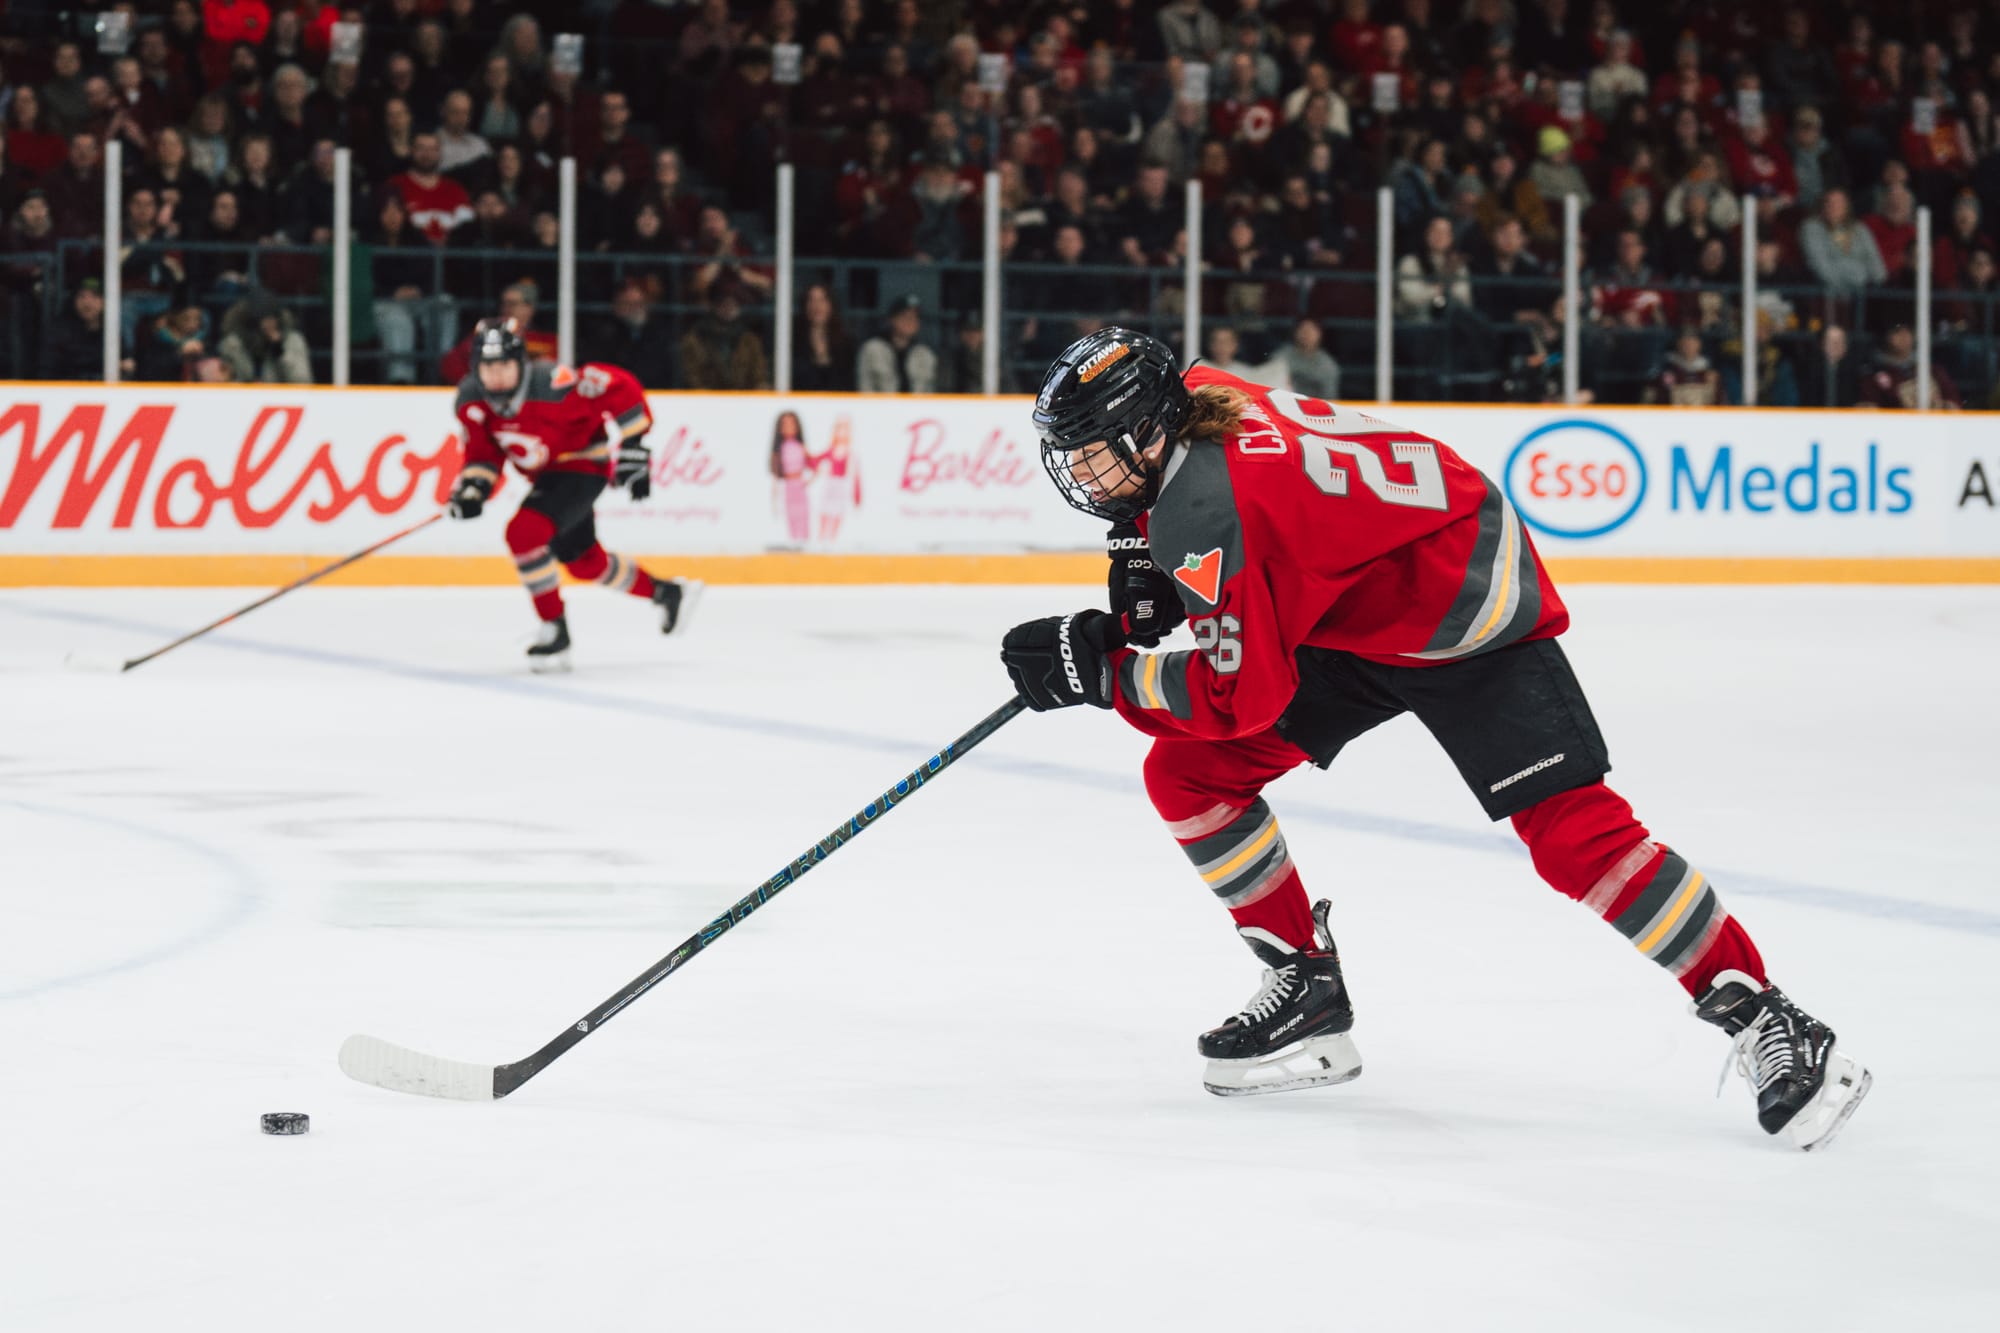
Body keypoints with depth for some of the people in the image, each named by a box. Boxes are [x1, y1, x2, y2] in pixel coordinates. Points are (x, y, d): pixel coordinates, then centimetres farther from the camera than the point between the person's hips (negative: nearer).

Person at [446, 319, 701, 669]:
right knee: (582, 561, 22)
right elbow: (483, 450, -1)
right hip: (546, 475, 8)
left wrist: (632, 445, -22)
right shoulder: (471, 400, -15)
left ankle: (555, 631, -14)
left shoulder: (551, 384, -33)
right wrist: (473, 485, -20)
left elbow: (620, 388, -25)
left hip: (583, 463, -8)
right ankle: (668, 593, 44)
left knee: (524, 533, -27)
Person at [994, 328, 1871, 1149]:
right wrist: (1150, 584, 2)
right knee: (1187, 775, 1)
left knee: (1569, 827, -19)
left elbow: (1241, 696, -28)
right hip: (1353, 614, 10)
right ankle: (1307, 986, 11)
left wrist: (1099, 671, -20)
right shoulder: (1188, 399, -5)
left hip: (1461, 601, -10)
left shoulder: (1209, 511, -31)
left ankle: (1760, 1019, -11)